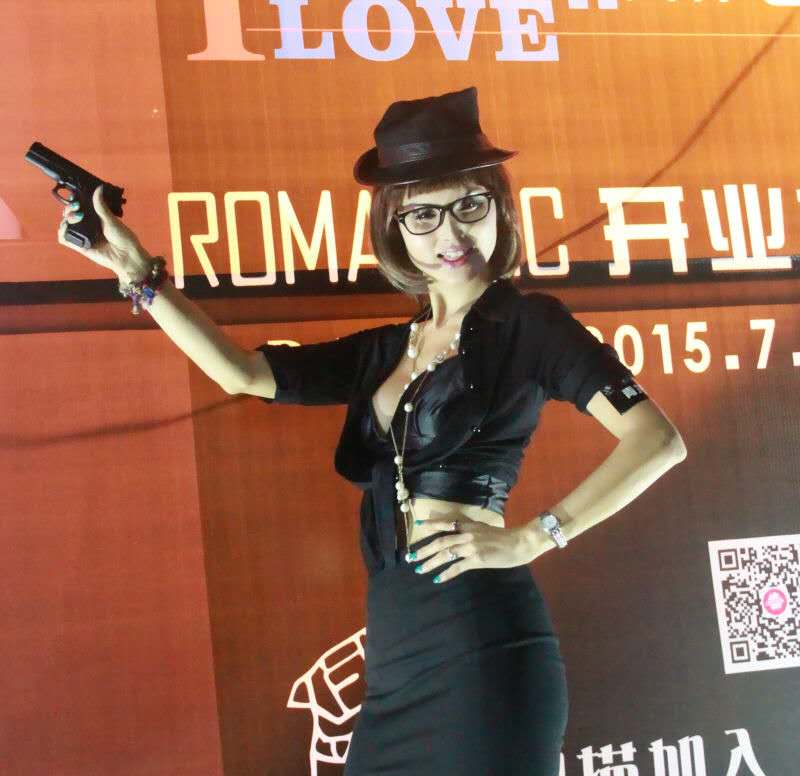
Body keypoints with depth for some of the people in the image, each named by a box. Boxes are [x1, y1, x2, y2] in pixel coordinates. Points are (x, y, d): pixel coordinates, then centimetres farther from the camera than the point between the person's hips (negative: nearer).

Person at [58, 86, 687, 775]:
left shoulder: (529, 323, -2)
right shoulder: (385, 351, 17)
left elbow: (658, 441, -12)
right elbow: (243, 373, 13)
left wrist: (528, 540, -14)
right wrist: (138, 273, 9)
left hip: (481, 639, -7)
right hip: (395, 654, 7)